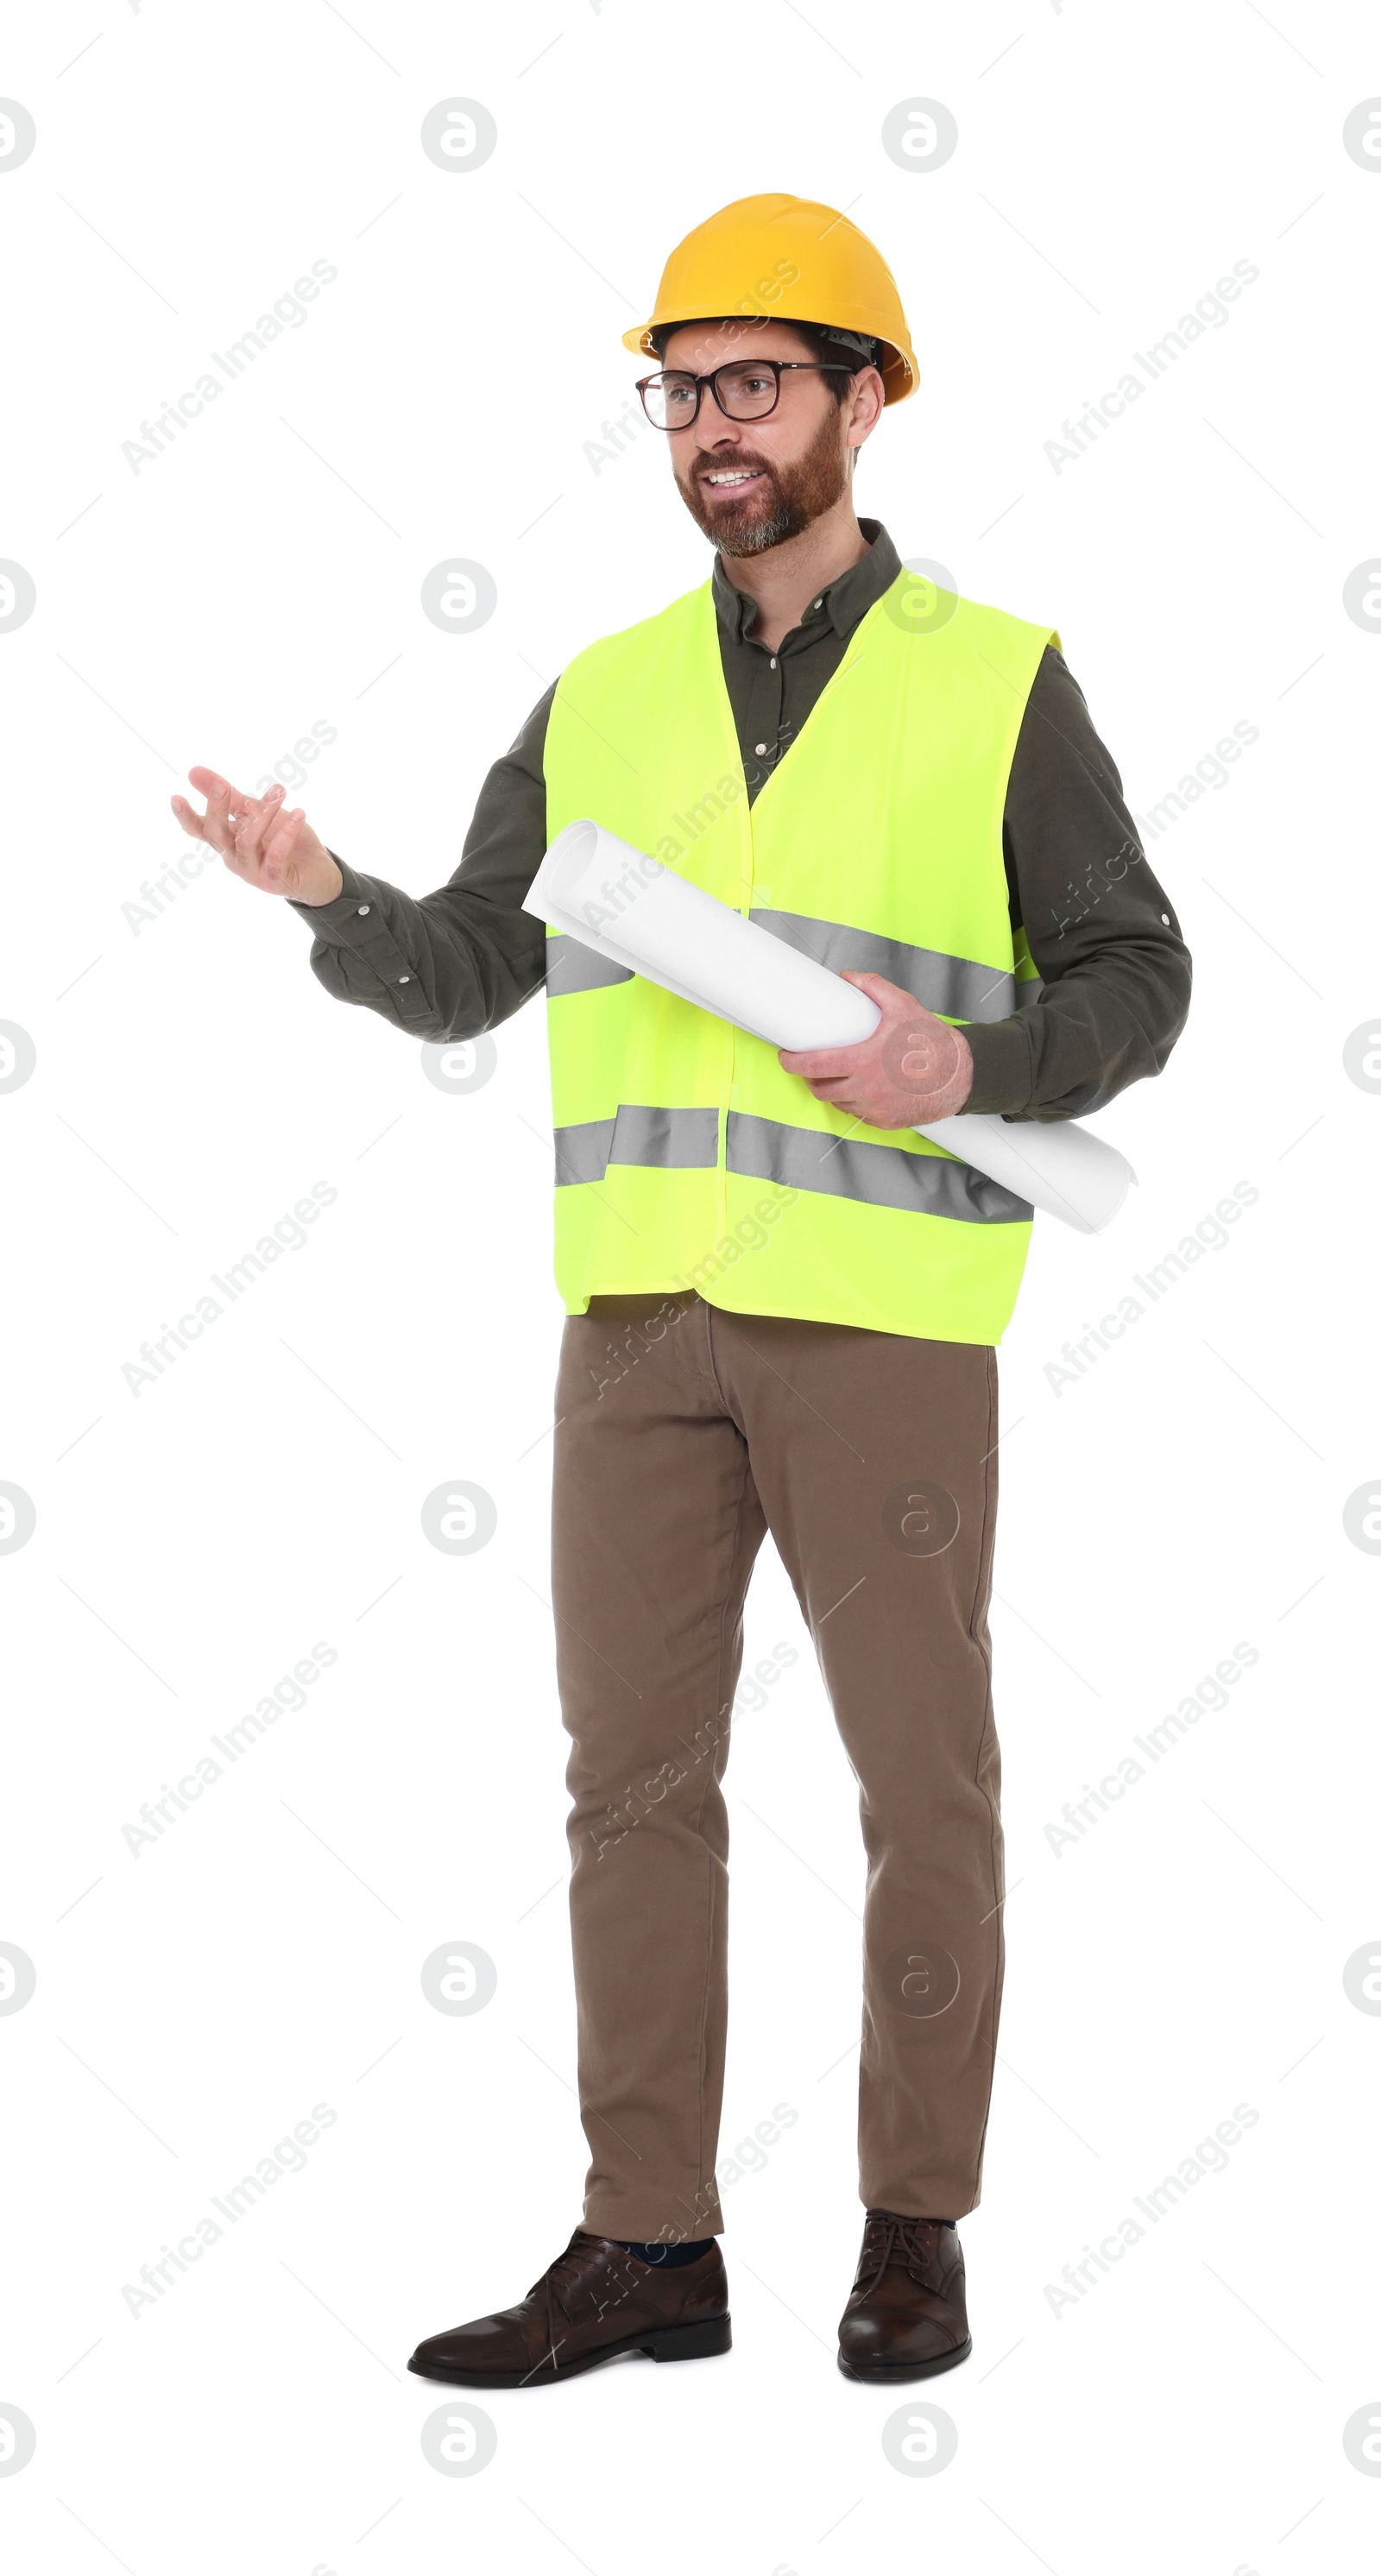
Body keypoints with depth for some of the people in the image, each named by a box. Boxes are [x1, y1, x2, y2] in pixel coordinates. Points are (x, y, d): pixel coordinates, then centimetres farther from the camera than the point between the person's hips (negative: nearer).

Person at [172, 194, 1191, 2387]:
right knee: (635, 1774, 3)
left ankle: (915, 2231, 17)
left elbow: (1136, 981, 1)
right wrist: (323, 894, -13)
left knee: (922, 1778, 3)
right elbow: (461, 981, 8)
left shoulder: (998, 684, 1)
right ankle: (647, 2248, 12)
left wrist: (974, 1073, -19)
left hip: (887, 1317, -3)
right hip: (645, 1310, 4)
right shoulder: (604, 702, 11)